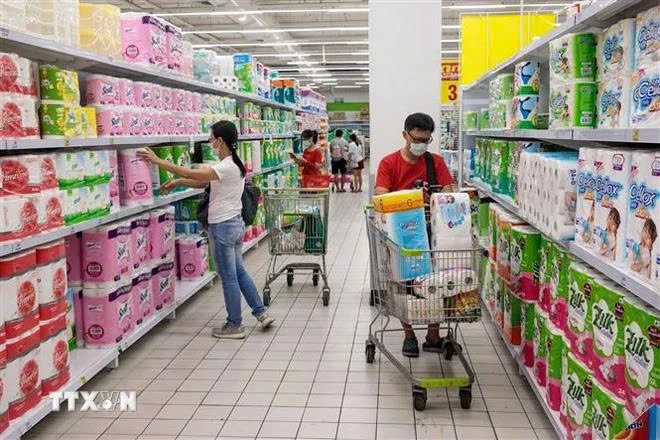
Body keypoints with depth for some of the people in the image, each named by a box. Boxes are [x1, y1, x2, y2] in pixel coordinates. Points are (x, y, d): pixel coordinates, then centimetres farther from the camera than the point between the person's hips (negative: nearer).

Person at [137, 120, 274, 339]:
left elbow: (193, 174, -28)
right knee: (239, 272, 19)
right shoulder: (235, 164, 9)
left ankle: (234, 325, 14)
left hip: (223, 226, -9)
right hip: (235, 223, 9)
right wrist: (178, 182, 2)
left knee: (229, 277, 2)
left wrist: (157, 161, -25)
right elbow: (202, 182, 12)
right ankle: (261, 313, 24)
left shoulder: (226, 167, -21)